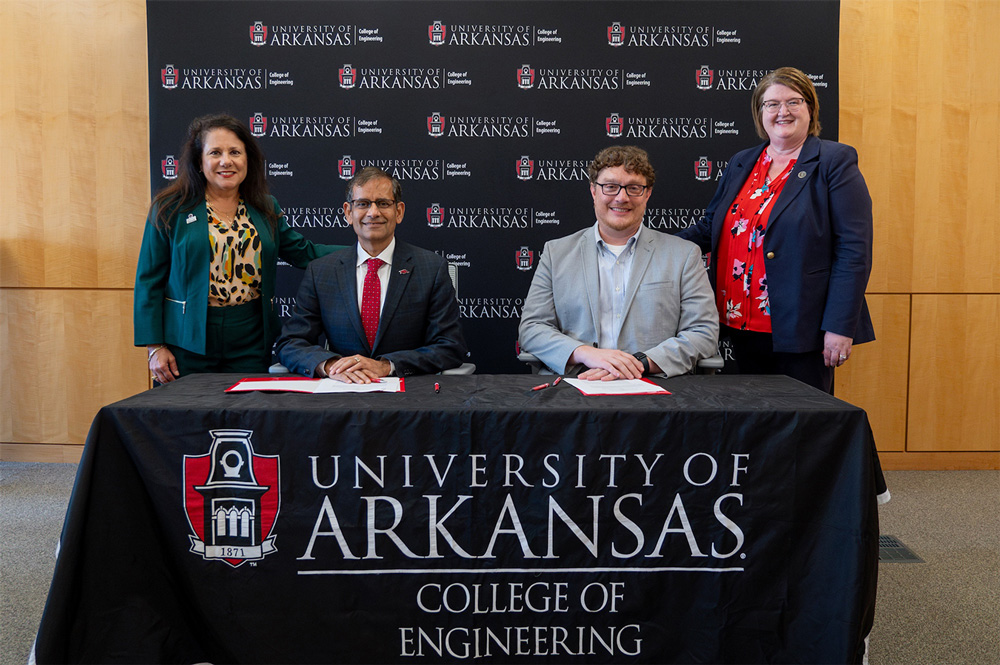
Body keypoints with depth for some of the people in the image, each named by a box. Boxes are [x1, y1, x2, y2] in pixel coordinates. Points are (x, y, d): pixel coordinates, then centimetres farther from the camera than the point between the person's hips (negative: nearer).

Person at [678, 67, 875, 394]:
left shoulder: (835, 161, -5)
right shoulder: (741, 164, 14)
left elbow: (854, 250, -10)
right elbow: (710, 228, 19)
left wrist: (840, 327, -16)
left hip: (800, 332, -5)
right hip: (743, 329, 6)